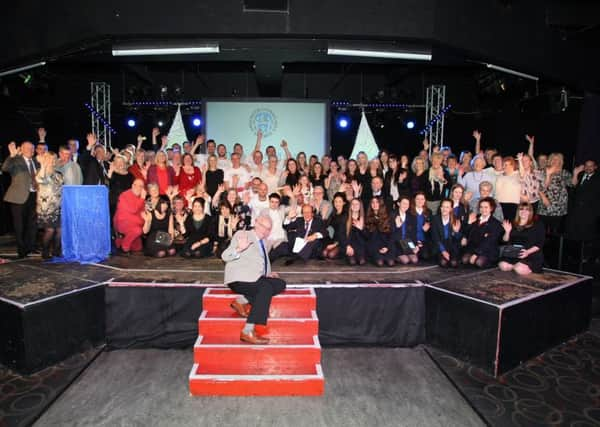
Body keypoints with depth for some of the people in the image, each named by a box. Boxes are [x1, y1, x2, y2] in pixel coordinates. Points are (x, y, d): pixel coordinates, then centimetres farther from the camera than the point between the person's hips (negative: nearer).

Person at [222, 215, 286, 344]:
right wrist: (239, 249, -29)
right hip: (239, 279, -8)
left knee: (280, 284, -14)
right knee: (266, 288, -31)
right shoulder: (242, 235, 0)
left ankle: (242, 300, -17)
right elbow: (225, 256, -10)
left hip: (256, 278, 8)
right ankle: (247, 332, -34)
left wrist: (268, 274, 15)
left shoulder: (263, 242, 23)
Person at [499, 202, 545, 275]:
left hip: (531, 256, -3)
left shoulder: (537, 225, 3)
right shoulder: (513, 224, 13)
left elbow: (539, 244, -4)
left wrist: (528, 252, -20)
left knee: (520, 270, -29)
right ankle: (515, 266, 6)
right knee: (503, 265, -23)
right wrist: (507, 232, -8)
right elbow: (505, 241, 12)